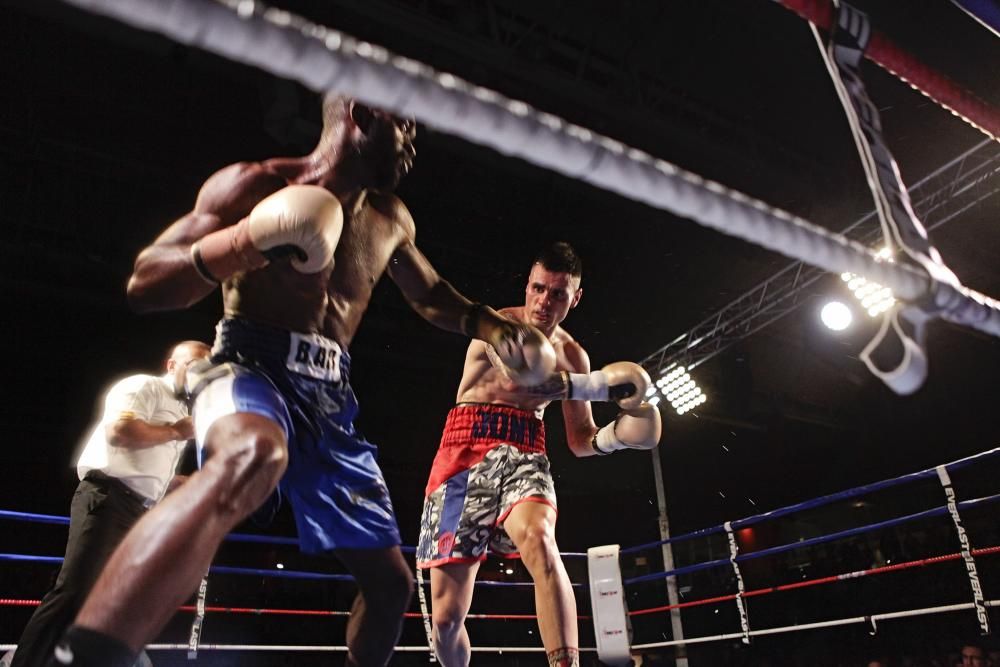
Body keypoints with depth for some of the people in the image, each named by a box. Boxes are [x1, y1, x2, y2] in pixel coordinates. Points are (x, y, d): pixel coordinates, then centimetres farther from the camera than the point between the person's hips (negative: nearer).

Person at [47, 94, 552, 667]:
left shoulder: (390, 222, 13)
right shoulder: (254, 185, -4)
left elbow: (432, 297, 28)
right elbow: (143, 285, -7)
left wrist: (496, 329, 9)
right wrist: (242, 244, -26)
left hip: (329, 395, 6)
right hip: (249, 366, -6)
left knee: (392, 581, 8)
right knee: (252, 454, -44)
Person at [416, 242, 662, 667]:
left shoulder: (572, 356, 12)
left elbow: (580, 440, 17)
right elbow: (515, 380, -25)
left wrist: (613, 435, -5)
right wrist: (600, 385, -23)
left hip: (522, 456, 2)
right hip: (465, 453, -2)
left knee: (539, 539, -35)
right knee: (446, 615, 1)